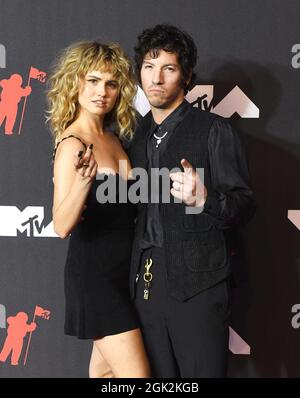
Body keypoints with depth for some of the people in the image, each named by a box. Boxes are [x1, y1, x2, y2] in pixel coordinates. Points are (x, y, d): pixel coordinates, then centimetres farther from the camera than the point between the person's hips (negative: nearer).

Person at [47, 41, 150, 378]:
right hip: (94, 271, -8)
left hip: (121, 269, 8)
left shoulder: (112, 138, 7)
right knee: (136, 374, -8)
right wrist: (82, 181, -44)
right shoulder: (73, 143, -17)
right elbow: (62, 226, -27)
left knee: (106, 370, 16)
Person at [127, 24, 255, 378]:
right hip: (146, 281, 5)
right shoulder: (137, 134, 13)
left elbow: (243, 206, -9)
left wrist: (204, 198, -27)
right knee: (159, 378, 12)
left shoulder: (214, 131, -5)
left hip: (197, 282, -5)